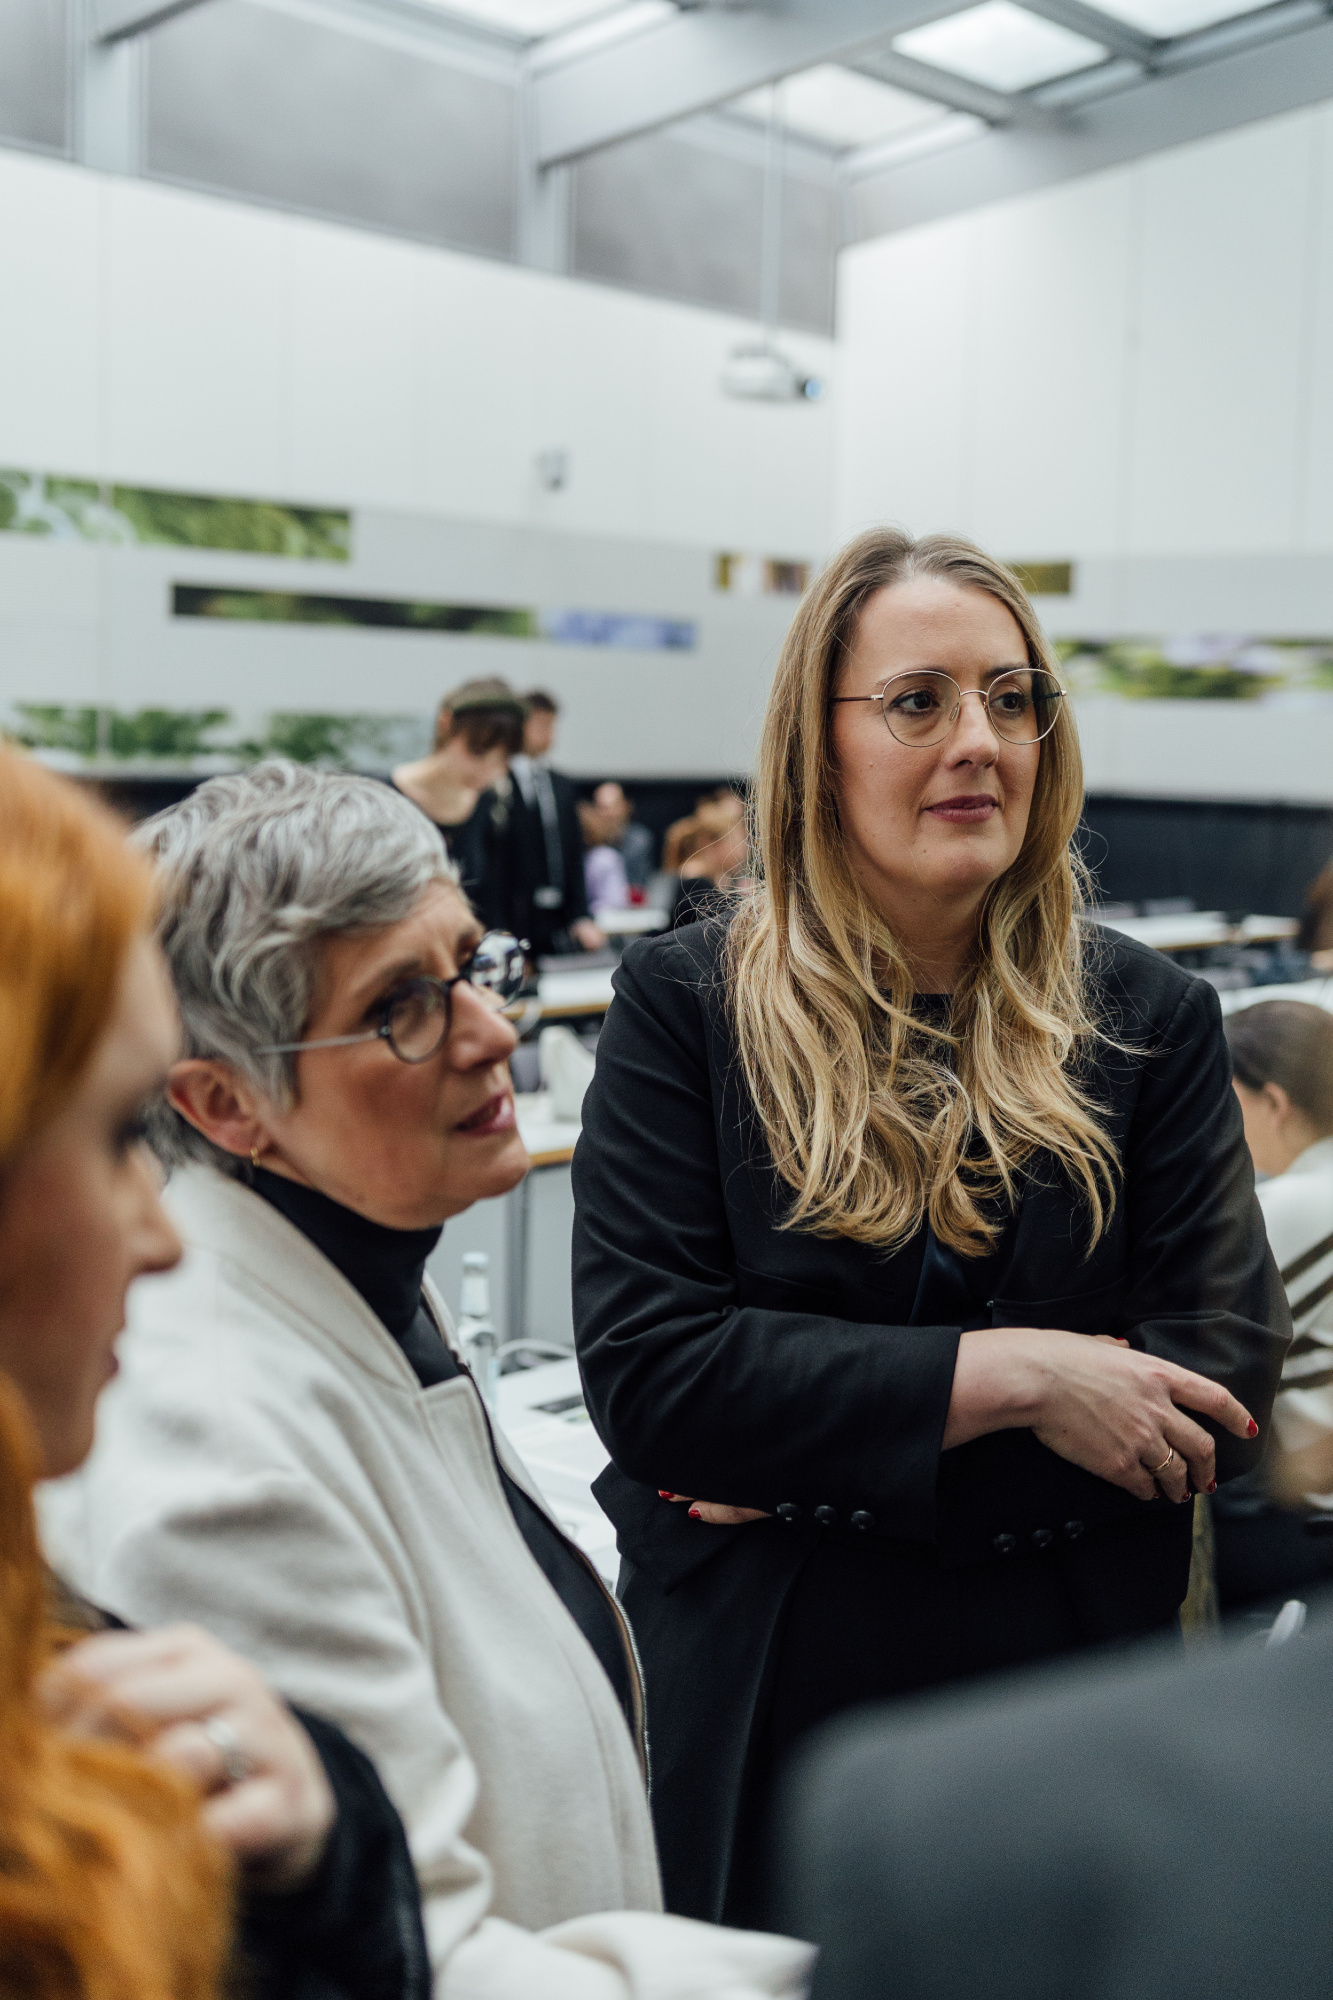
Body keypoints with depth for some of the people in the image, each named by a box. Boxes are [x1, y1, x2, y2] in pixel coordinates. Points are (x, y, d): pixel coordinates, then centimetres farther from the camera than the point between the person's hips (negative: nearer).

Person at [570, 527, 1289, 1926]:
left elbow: (1225, 1367, -8)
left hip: (1064, 1696, 2)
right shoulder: (684, 1004, -6)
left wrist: (819, 1467, -16)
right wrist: (1010, 1378, -21)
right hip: (761, 1705, -1)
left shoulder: (1148, 1020, 0)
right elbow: (643, 1369, -14)